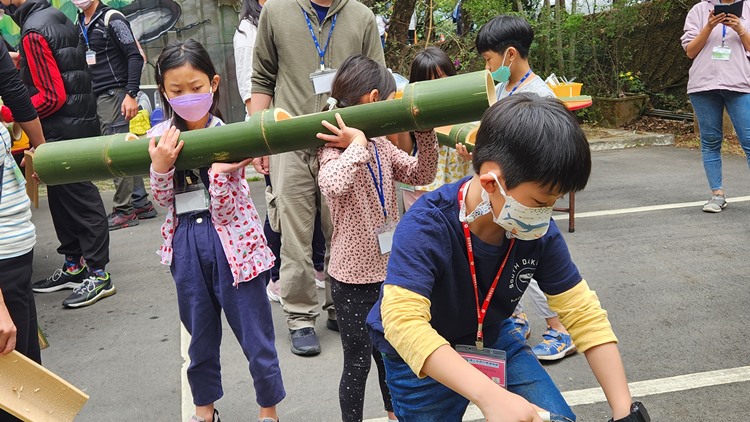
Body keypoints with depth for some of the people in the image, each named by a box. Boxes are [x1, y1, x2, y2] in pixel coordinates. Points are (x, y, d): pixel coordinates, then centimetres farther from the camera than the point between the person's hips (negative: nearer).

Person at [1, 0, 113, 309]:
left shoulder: (34, 31, -16)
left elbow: (52, 96, -19)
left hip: (64, 131, -10)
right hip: (79, 123, 10)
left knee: (80, 200, -3)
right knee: (62, 198, 16)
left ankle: (99, 274, 5)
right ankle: (74, 266, 25)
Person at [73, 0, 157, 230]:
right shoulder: (79, 25, 15)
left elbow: (135, 56, -11)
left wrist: (131, 94, -18)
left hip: (112, 94, -7)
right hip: (94, 97, 7)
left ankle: (124, 210, 2)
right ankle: (141, 203, 17)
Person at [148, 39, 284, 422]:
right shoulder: (161, 137, 0)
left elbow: (225, 211, -13)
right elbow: (163, 200, 0)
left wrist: (220, 169, -30)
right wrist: (160, 166, -17)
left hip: (232, 243, -3)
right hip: (186, 245, 4)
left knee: (255, 333, 7)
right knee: (200, 335, 19)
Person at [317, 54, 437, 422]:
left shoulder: (381, 146, 4)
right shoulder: (337, 149, -19)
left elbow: (420, 174, 7)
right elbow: (332, 186, -41)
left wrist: (425, 133, -5)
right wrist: (358, 143, -30)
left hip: (388, 270, 7)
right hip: (353, 278, -7)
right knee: (357, 363, 8)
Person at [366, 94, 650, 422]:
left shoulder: (539, 232, -17)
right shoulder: (425, 228, -33)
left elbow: (584, 314, -13)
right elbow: (403, 321, -43)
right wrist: (490, 395, -53)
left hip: (492, 340, 4)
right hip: (421, 359, -4)